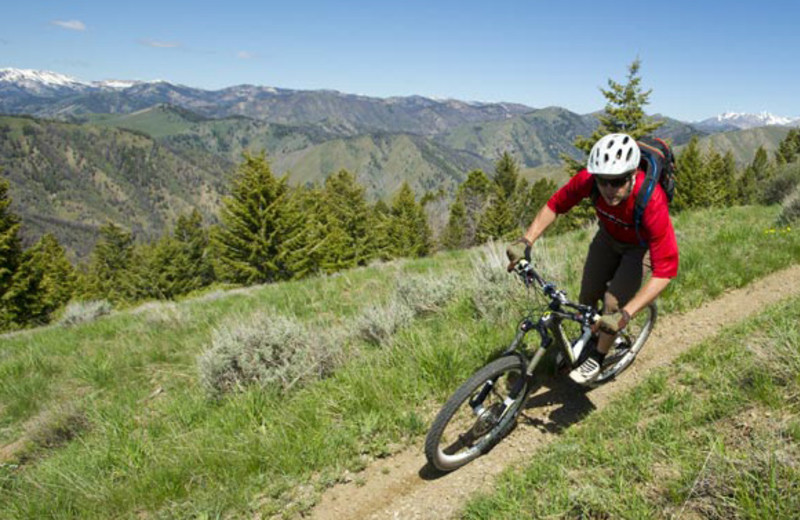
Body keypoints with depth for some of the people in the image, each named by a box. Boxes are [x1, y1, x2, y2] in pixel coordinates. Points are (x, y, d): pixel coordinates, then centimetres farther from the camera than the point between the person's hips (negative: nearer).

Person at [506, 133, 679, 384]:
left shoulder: (652, 202, -43)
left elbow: (665, 270, -42)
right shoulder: (588, 179, -34)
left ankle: (596, 358, 12)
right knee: (587, 297, 7)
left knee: (613, 303, -14)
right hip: (608, 236, 4)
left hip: (641, 246, -4)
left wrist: (625, 314, -48)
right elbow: (555, 205, -16)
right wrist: (526, 241, -29)